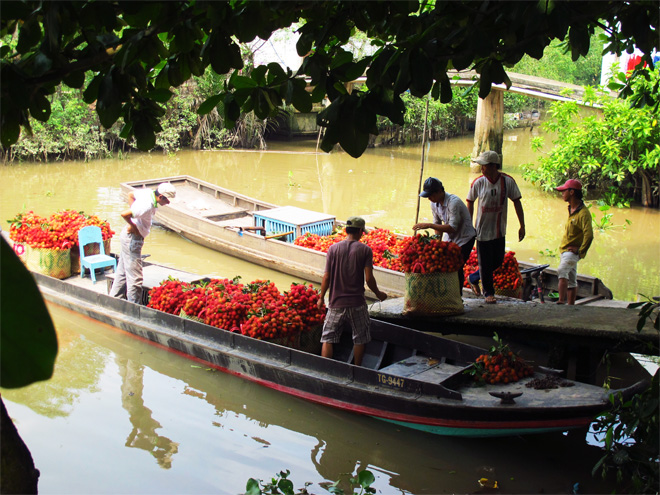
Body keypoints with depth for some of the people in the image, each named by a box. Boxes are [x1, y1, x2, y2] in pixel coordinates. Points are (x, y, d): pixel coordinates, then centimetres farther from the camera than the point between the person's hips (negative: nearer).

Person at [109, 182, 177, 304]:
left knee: (122, 273, 20)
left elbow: (131, 194, 19)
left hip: (127, 236, 10)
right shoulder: (147, 206, -28)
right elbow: (124, 214, -33)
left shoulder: (148, 193, 0)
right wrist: (133, 226, -17)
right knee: (135, 277, -4)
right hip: (133, 239, -10)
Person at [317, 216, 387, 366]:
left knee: (328, 338, 9)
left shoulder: (333, 248, -2)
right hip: (357, 303, -1)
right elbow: (369, 278, -10)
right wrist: (378, 294, 8)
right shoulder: (365, 250, -6)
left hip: (336, 303, 1)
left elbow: (327, 277, -3)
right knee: (360, 339, 15)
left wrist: (321, 297, 10)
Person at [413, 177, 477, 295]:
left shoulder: (454, 202, -27)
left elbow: (452, 228, -32)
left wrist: (428, 225, -34)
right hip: (450, 239, 7)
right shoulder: (434, 203, -3)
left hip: (465, 238, -7)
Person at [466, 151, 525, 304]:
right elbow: (470, 204, 0)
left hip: (499, 230, 3)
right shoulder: (478, 182, -11)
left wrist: (522, 226, -1)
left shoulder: (508, 181, -8)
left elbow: (517, 202, 0)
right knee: (485, 263, 3)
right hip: (483, 229, -3)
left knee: (497, 262, 10)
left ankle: (473, 278, 33)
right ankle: (488, 292, 19)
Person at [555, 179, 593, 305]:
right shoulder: (571, 209, 11)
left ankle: (561, 301, -38)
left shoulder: (583, 213, -19)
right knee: (571, 281, 15)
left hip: (572, 252, -10)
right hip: (565, 250, 10)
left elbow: (589, 235, -27)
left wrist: (581, 251, -20)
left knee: (562, 271, -29)